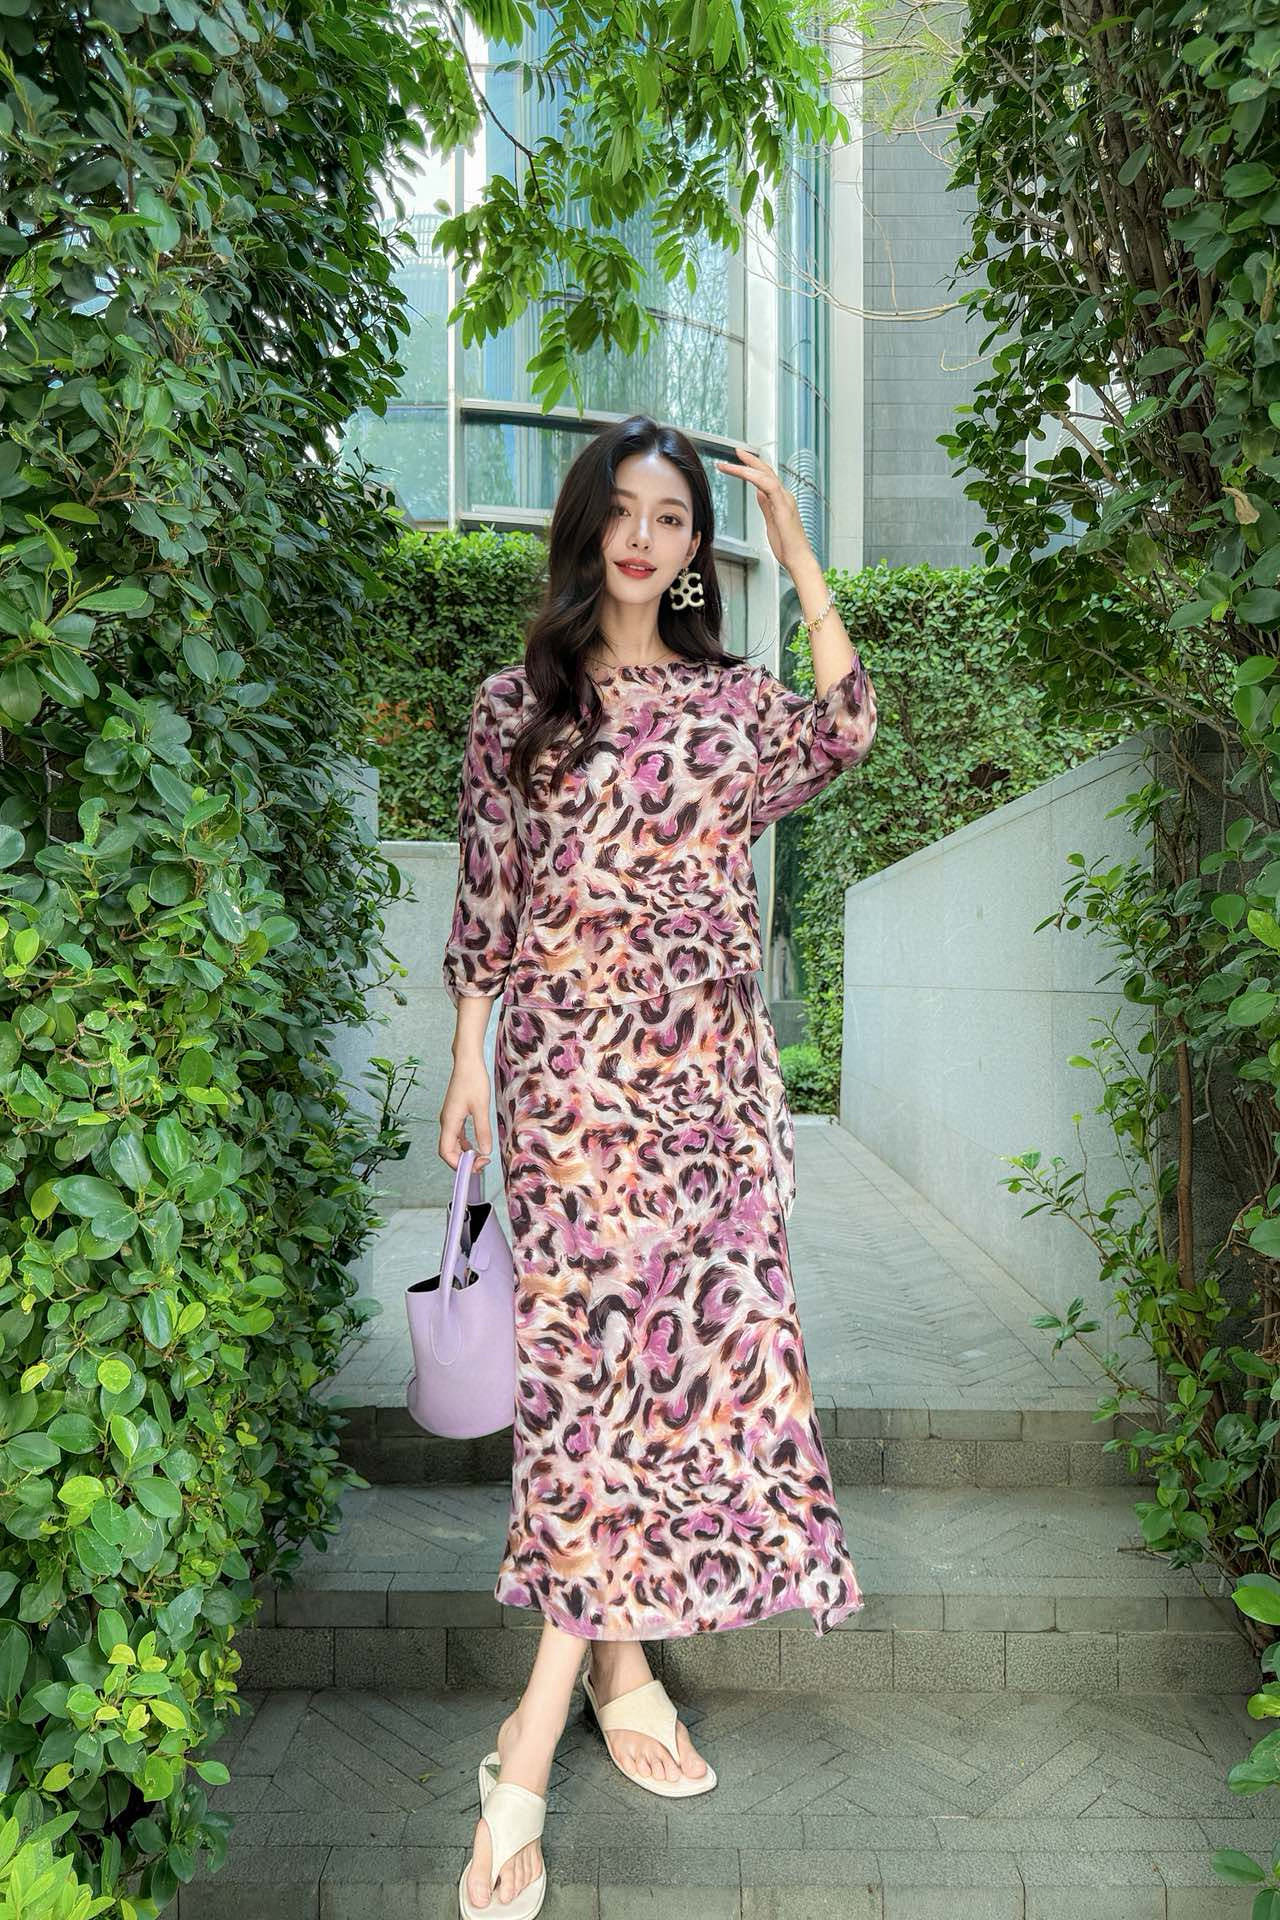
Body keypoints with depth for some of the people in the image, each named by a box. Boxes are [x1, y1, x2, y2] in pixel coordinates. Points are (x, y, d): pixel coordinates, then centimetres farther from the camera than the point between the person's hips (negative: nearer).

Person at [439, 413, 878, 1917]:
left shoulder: (732, 697, 12)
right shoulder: (517, 702, 6)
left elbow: (846, 734, -7)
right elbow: (486, 897, 5)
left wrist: (802, 560, -3)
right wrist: (469, 1056, 2)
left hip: (711, 1066, 3)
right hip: (574, 1065, -2)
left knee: (682, 1337, 2)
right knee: (606, 1340, -4)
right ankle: (616, 1667, 12)